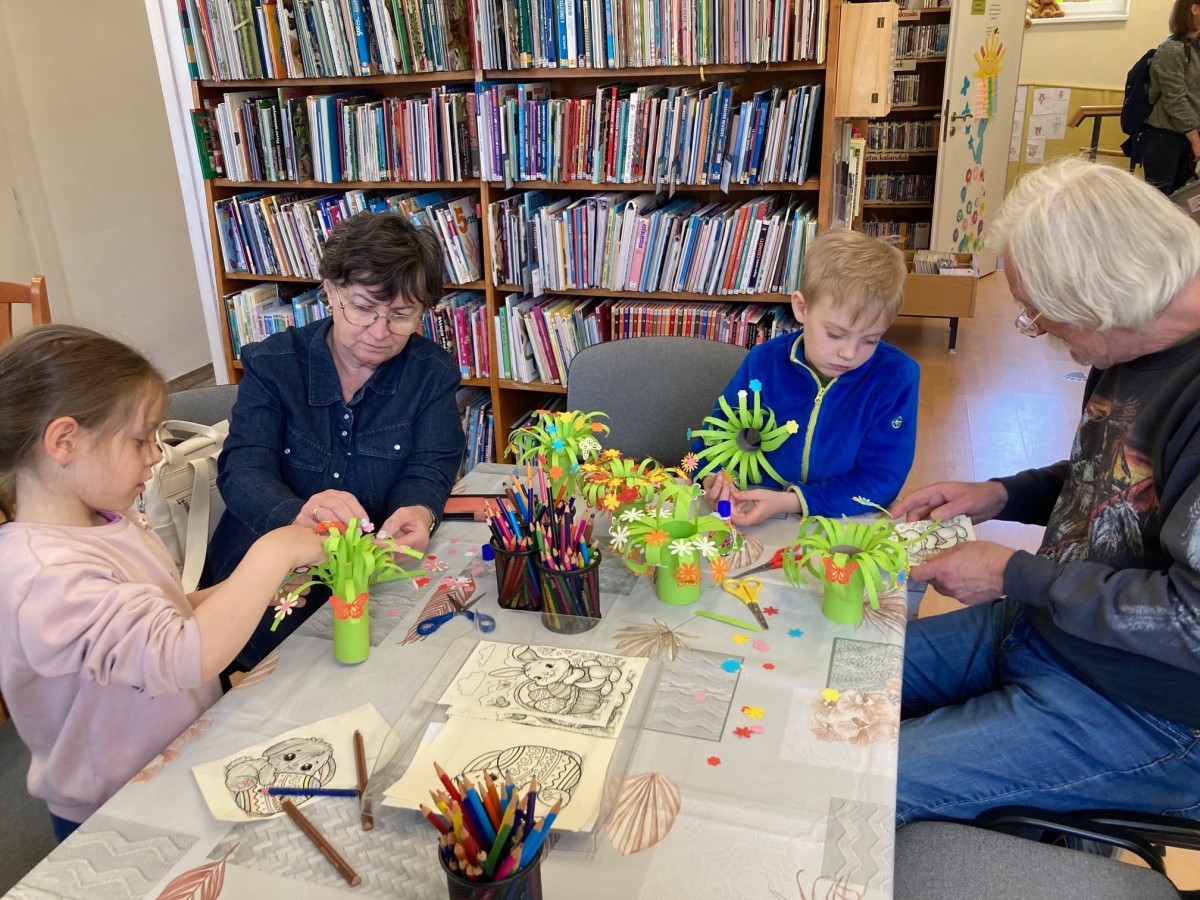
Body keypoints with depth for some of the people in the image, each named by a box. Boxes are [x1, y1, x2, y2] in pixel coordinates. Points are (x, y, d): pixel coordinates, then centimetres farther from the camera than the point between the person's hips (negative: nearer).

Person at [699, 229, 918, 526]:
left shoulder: (897, 377, -11)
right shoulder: (763, 363, -5)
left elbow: (881, 479, -13)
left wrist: (791, 502, -24)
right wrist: (713, 478, -15)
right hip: (755, 527, 2)